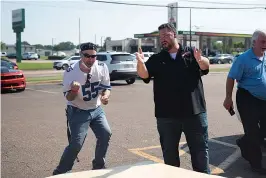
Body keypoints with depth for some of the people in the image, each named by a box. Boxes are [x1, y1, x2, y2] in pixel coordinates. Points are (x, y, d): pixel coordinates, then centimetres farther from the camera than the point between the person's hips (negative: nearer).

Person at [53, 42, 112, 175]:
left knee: (105, 134, -2)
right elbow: (68, 97, -14)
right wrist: (74, 90, -38)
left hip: (96, 109, 5)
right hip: (78, 111, -4)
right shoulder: (71, 72, -22)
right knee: (76, 143, -11)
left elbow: (107, 87, -1)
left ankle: (98, 165, 21)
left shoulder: (102, 67, -12)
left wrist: (105, 96, -25)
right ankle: (60, 172, 7)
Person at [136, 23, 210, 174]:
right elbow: (144, 75, -8)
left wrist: (200, 60, -37)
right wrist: (141, 63, -31)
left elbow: (206, 66, -13)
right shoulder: (156, 59, 7)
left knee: (200, 149, 9)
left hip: (194, 112, -1)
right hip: (166, 115, 1)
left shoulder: (191, 53, 4)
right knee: (169, 152, 13)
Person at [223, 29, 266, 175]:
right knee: (252, 131, 3)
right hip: (248, 99, -6)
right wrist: (228, 98, -16)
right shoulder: (244, 59, -14)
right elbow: (231, 78, -13)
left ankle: (244, 143, 38)